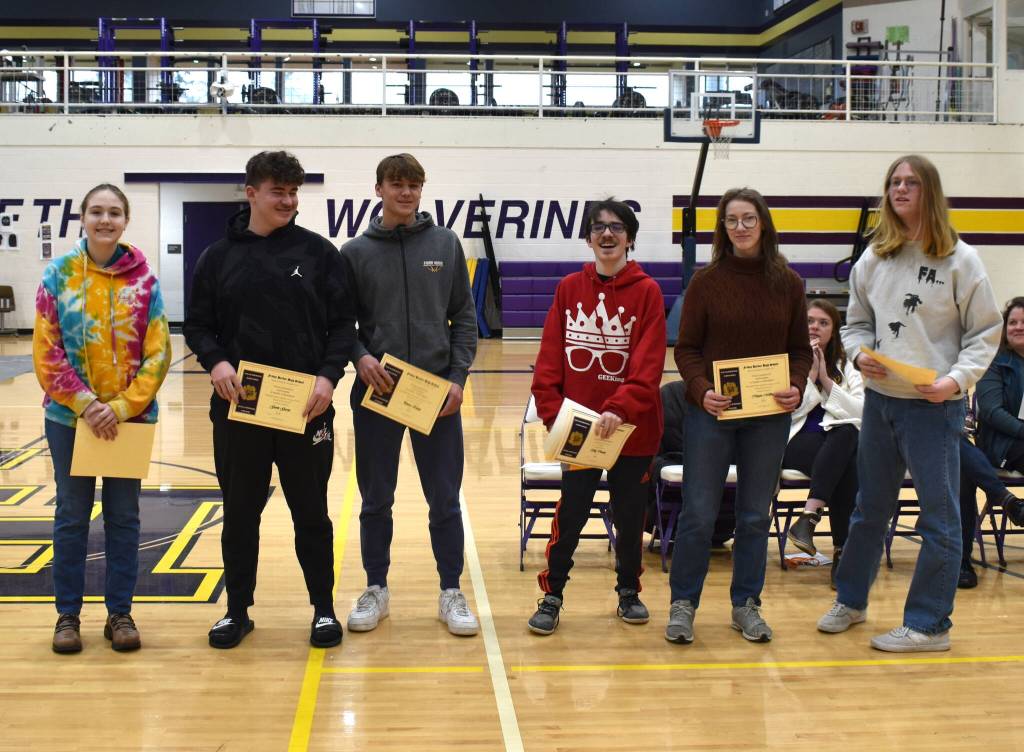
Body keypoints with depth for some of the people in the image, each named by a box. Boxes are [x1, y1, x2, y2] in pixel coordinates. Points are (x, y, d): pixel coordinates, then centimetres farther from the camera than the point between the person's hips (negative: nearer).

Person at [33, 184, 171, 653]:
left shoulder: (144, 279, -3)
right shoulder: (58, 275, -3)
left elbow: (159, 353, -5)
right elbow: (46, 351, -5)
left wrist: (121, 407, -14)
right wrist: (85, 404, -14)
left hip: (130, 417, 0)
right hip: (70, 416, 0)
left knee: (123, 516, 9)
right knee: (72, 517, 9)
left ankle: (120, 612, 21)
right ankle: (68, 614, 21)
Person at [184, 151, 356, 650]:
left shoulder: (318, 252, 2)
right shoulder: (218, 257, 5)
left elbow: (343, 322, 1)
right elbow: (198, 325, 8)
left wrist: (329, 375, -13)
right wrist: (215, 362, -12)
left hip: (305, 406, -1)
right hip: (238, 407, 1)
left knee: (311, 511, 9)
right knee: (240, 511, 11)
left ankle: (324, 607, 22)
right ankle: (238, 608, 25)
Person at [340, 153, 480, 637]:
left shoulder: (446, 244, 4)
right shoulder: (355, 252, 2)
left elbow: (465, 317, 5)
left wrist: (458, 377, -5)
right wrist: (360, 356, -14)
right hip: (376, 393, 0)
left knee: (445, 500, 6)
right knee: (376, 499, 10)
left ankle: (451, 593, 18)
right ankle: (376, 590, 24)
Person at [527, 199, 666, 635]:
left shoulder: (647, 291, -3)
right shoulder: (569, 289, 4)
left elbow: (649, 363, -12)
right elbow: (549, 359, 2)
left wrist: (619, 409, -24)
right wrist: (552, 411, -8)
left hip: (632, 428, -1)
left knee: (630, 515, 11)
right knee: (570, 513, 3)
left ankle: (629, 590, 29)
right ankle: (552, 595, 15)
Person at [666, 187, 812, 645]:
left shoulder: (788, 283, 4)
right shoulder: (707, 281, -2)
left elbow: (801, 349, 8)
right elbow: (686, 348, -1)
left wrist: (796, 388, -11)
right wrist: (701, 390, -18)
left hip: (770, 417, 2)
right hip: (712, 412, -2)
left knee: (755, 515, 10)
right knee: (699, 512, 2)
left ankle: (746, 604, 23)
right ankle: (683, 603, 15)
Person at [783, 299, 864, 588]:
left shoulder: (846, 366, 19)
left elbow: (862, 411, 4)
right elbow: (790, 409, -4)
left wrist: (827, 381, -2)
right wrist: (810, 374, -7)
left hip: (839, 442, 3)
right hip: (797, 441, -3)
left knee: (847, 433, -37)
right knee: (845, 468, -36)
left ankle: (809, 516, -44)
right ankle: (842, 549, -39)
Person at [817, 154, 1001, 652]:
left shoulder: (960, 260, -6)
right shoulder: (873, 259, 6)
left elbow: (985, 333, -3)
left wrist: (957, 378, -17)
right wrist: (859, 354, -6)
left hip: (935, 407, -4)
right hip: (879, 399, 5)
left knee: (940, 518, 1)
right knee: (869, 508, 17)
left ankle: (928, 624, 12)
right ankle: (850, 600, 33)